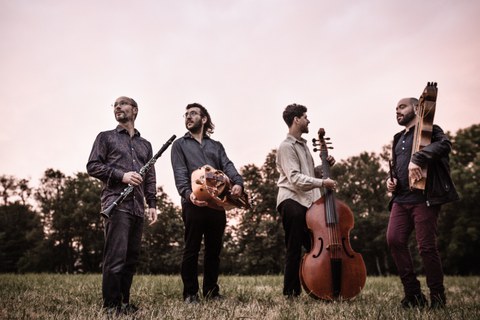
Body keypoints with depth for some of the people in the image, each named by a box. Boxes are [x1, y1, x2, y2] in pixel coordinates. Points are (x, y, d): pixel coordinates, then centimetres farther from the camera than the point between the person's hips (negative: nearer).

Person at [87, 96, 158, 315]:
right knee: (116, 257, -11)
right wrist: (121, 175, -12)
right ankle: (111, 305, -3)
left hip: (138, 207, 5)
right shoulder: (106, 137, 11)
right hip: (116, 204, -5)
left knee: (131, 257, 7)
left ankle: (124, 302, 16)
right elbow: (92, 166, 1)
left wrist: (152, 204, 8)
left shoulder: (145, 145, 23)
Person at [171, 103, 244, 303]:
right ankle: (190, 293, 11)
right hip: (194, 203, -3)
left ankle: (211, 291, 21)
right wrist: (188, 193, -25)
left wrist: (238, 183, -19)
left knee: (214, 250, 9)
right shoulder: (180, 145, 10)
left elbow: (227, 166, 3)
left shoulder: (216, 146, 20)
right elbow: (180, 173, -5)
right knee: (191, 250, 1)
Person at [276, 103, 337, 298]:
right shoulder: (287, 146, -8)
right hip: (292, 202, -9)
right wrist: (322, 183, -23)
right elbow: (295, 178, -18)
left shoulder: (303, 145, 22)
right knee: (294, 249, -4)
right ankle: (291, 292, 5)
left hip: (308, 202, 9)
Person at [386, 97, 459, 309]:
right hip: (401, 199, 6)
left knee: (427, 246, -7)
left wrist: (417, 158, -30)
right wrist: (391, 180, 13)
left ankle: (437, 295, 12)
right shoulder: (399, 139, 23)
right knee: (394, 240, -9)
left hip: (424, 197, -6)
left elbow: (444, 144, -19)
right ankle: (413, 294, 2)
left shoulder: (428, 129, 3)